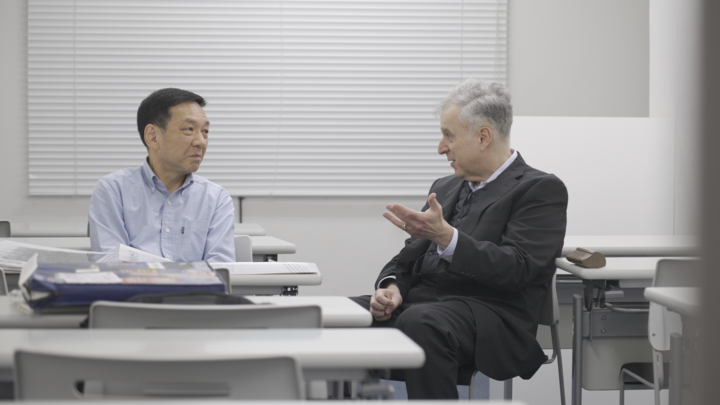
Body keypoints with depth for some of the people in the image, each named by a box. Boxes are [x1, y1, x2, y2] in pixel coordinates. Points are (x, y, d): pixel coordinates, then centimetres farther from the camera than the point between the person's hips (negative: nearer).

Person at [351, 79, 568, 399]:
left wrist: (446, 237, -25)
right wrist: (391, 286, -2)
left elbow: (517, 268, -14)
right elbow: (409, 258, 21)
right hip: (416, 303, 7)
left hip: (489, 316, -7)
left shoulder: (540, 190, 0)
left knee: (419, 322, -38)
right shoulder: (445, 188, 23)